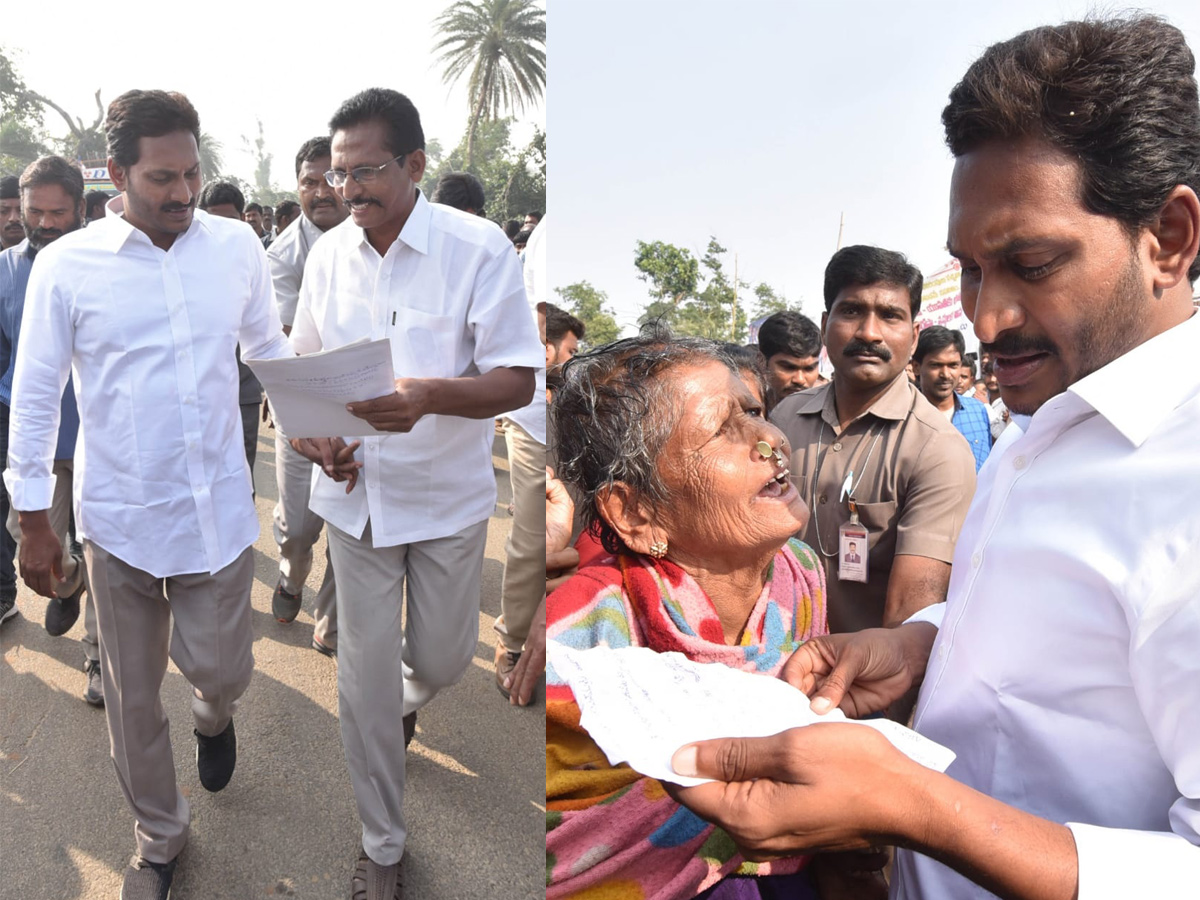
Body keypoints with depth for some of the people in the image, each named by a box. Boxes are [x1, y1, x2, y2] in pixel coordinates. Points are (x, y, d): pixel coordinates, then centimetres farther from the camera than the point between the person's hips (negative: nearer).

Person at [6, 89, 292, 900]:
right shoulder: (66, 265, -7)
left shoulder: (238, 246, -2)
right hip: (119, 518, 0)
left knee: (220, 668, 8)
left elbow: (270, 348, 11)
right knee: (133, 693, 13)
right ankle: (160, 835, 37)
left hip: (219, 511, 1)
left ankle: (215, 715, 48)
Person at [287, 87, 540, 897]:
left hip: (447, 497, -2)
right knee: (364, 676, 7)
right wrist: (314, 434, -10)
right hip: (356, 493, 3)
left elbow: (517, 380, -17)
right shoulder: (328, 256, 0)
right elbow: (305, 367, 11)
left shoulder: (479, 248, -14)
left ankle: (406, 700, 53)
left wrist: (429, 396, -35)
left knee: (441, 658, 12)